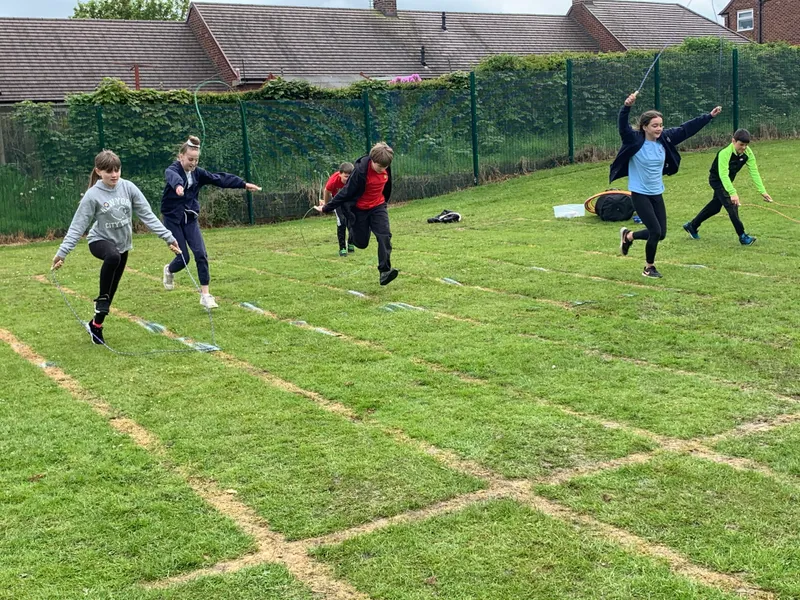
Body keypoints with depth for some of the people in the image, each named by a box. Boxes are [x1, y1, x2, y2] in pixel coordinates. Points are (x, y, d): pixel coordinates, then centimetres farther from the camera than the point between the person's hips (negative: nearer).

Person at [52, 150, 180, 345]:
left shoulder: (128, 187, -10)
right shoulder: (93, 195, -18)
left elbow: (147, 215, -6)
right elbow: (77, 226, -16)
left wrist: (168, 237, -11)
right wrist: (62, 252, -23)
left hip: (122, 244, 4)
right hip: (100, 241, -4)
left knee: (112, 290, 9)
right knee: (113, 256, -39)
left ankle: (96, 324, 28)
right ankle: (101, 299, -19)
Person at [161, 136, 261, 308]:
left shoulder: (197, 173, 1)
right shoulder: (172, 169, -16)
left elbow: (220, 178, 0)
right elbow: (172, 177, -41)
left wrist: (244, 184, -7)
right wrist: (178, 185, -65)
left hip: (190, 218, 4)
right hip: (173, 219, -4)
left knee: (201, 254, -10)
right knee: (183, 258, -4)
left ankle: (205, 295, -4)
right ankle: (169, 270, 33)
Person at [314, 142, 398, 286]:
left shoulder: (386, 168, -10)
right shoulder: (361, 170, -27)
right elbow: (346, 192, -19)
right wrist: (326, 208, -14)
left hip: (378, 207, 4)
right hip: (360, 209, -4)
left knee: (385, 236, -16)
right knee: (361, 243, 6)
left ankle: (384, 271, -17)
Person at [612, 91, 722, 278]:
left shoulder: (665, 139, 0)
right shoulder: (634, 141, -16)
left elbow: (687, 128, 7)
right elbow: (623, 126, -32)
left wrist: (710, 116, 9)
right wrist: (627, 107, -50)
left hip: (657, 194, 7)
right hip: (639, 194, -7)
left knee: (661, 233, 10)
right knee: (655, 231, -9)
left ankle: (629, 235, 37)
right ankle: (649, 267, 15)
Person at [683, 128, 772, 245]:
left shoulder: (747, 152, -17)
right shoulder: (725, 153, -35)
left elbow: (754, 172, -17)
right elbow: (723, 174, -43)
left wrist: (762, 191, -25)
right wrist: (732, 193, -53)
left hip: (728, 181, 8)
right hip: (717, 180, -8)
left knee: (715, 206, 19)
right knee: (732, 205, -18)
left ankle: (692, 226, 35)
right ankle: (742, 236, -12)